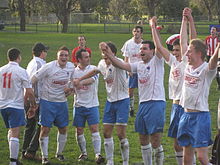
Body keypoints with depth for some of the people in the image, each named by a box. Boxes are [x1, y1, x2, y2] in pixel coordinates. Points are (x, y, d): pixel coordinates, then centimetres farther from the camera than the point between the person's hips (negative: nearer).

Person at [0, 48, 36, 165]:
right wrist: (33, 106, 2)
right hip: (16, 106, -6)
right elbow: (29, 92, -10)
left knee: (11, 131, 22)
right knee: (15, 134, -7)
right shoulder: (21, 71, -10)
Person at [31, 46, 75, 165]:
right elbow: (34, 79, -12)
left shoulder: (71, 67, 0)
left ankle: (59, 153, 30)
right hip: (47, 101, -5)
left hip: (62, 102, 5)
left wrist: (68, 89, 2)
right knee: (45, 129, -6)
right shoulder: (49, 67, -16)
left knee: (63, 129, 11)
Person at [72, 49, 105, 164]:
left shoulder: (93, 69, -3)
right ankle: (83, 153, 20)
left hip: (92, 105, -2)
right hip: (78, 105, 2)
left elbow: (91, 80, -23)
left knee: (94, 129, -9)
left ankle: (98, 154, -10)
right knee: (79, 131, 5)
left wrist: (81, 82, -39)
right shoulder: (74, 72, 4)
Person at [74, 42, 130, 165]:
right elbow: (94, 71, 27)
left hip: (122, 100, -7)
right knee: (107, 133, 7)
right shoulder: (102, 63, 5)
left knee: (121, 134, -9)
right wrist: (79, 80, 32)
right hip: (110, 101, 7)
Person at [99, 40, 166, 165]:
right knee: (143, 140, 14)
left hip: (156, 103, -7)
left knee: (155, 143, -7)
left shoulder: (157, 62, -3)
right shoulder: (139, 65, 15)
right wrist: (109, 55, -4)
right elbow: (122, 65, 8)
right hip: (143, 103, 7)